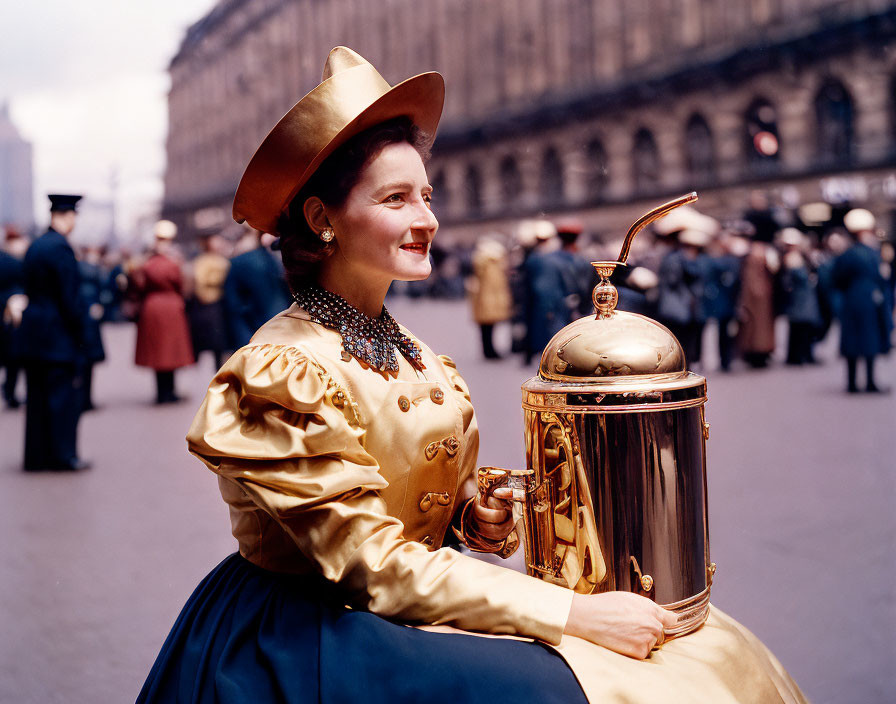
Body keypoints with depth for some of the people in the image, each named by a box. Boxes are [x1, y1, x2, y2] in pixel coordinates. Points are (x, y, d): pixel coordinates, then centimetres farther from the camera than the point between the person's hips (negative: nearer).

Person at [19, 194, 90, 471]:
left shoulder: (34, 246, 11)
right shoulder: (61, 248, -15)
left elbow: (31, 289, 14)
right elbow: (71, 296, -17)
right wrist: (80, 332, -11)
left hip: (32, 332, 8)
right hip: (59, 334, -8)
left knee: (37, 396, 12)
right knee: (64, 394, 0)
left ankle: (36, 456, 17)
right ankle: (63, 455, 5)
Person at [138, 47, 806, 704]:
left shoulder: (409, 352, 6)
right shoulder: (285, 367, -18)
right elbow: (374, 567, -21)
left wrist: (470, 515, -4)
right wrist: (573, 612, -23)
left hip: (407, 604, 7)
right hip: (312, 636, -7)